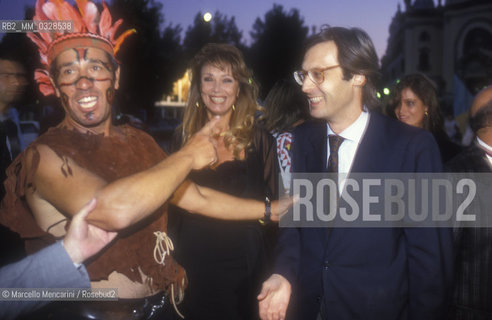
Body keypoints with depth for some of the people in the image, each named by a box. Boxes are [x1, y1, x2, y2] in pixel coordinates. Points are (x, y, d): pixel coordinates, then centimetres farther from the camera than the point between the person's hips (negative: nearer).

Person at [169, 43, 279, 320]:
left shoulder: (261, 141, -5)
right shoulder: (182, 139, -1)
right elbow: (172, 208, 6)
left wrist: (269, 272, -3)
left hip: (246, 270, -1)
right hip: (192, 269, 1)